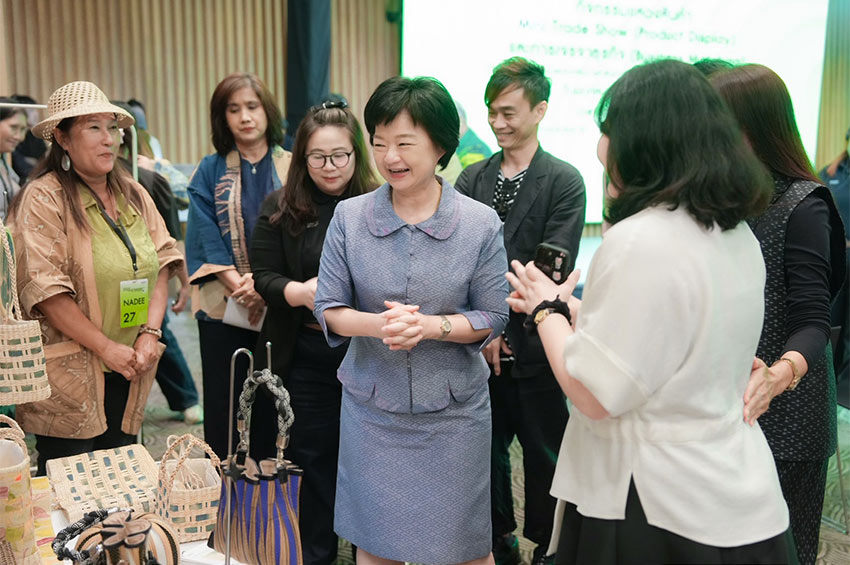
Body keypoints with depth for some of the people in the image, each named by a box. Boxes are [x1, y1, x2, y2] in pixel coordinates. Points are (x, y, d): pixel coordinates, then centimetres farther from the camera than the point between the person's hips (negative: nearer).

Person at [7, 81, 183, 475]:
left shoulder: (133, 194, 10)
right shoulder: (43, 199, -10)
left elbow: (161, 263, 7)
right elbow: (44, 288, -17)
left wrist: (151, 331, -7)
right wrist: (106, 347, -17)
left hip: (127, 375, 6)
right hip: (68, 376, -6)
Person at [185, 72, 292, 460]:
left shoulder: (292, 169, 6)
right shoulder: (210, 172, 7)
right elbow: (206, 238, -1)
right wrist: (238, 284, -15)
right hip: (225, 308, 0)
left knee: (273, 407, 5)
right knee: (224, 409, 6)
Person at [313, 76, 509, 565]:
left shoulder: (481, 224, -8)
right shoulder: (349, 217, -4)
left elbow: (493, 318, -5)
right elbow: (328, 309, -2)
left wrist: (428, 326, -22)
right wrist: (376, 324, -23)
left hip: (453, 410, -1)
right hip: (372, 409, 1)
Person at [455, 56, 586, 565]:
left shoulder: (565, 182, -5)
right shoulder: (472, 178, 8)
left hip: (533, 346, -4)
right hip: (480, 345, 4)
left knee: (544, 456, 9)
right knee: (486, 447, 16)